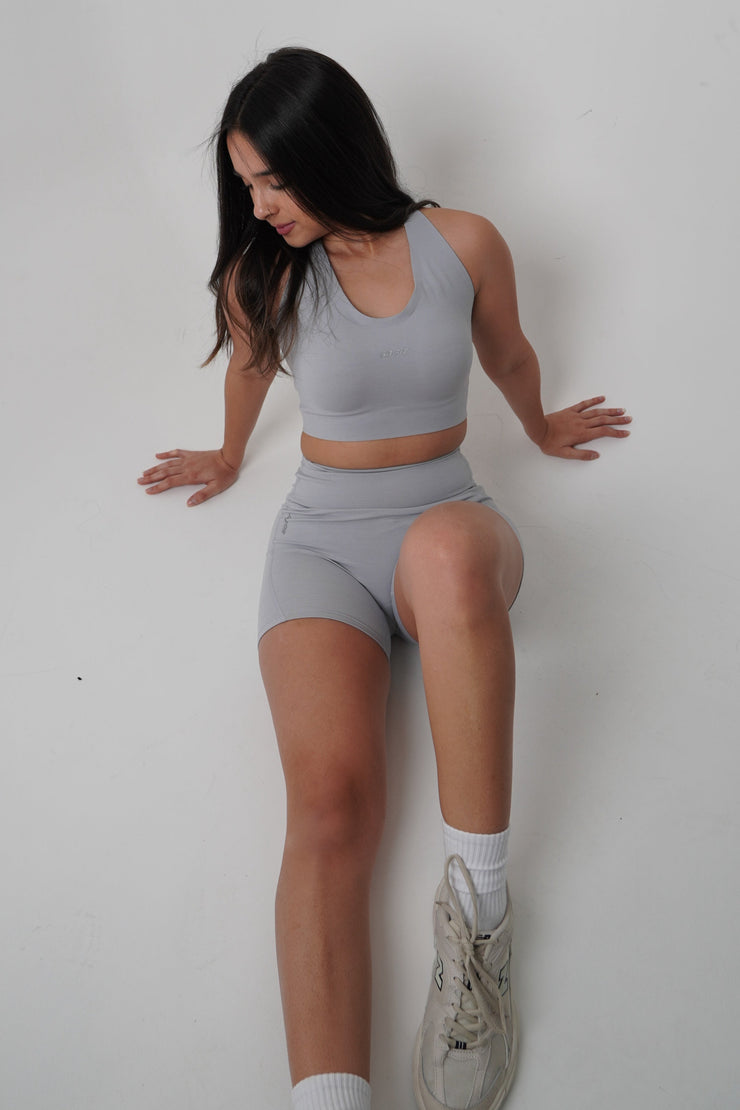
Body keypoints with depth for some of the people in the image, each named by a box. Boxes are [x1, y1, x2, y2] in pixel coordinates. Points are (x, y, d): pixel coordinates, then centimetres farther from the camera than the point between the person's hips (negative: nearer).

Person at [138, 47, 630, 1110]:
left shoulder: (465, 245, -1)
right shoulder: (266, 274, 2)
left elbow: (509, 356, 19)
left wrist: (541, 429, 35)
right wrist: (230, 459, 40)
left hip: (449, 517, 0)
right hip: (323, 536, 1)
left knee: (449, 550, -43)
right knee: (330, 803, -27)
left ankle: (478, 901, -32)